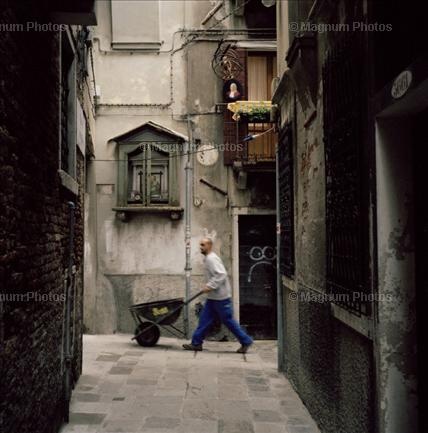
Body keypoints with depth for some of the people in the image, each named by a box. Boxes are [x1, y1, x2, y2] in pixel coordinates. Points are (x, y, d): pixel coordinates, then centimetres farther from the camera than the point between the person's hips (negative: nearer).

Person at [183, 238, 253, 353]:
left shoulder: (212, 259, -17)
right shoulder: (208, 258, 15)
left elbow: (221, 275, -27)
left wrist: (210, 286, -28)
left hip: (220, 297, -10)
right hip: (213, 297, 10)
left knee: (228, 320, -2)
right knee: (204, 319, 9)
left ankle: (246, 341, 9)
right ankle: (196, 343, 13)